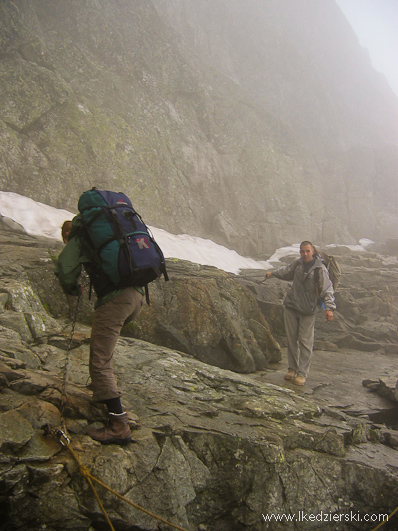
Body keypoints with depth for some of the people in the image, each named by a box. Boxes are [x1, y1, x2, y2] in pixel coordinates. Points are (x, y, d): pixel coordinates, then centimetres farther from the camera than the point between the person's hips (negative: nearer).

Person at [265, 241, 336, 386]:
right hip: (291, 308, 5)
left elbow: (327, 289, -18)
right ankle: (292, 368, 21)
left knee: (305, 342, -4)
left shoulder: (320, 269, -12)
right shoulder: (298, 263, 4)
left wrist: (329, 307, -31)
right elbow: (287, 271, 26)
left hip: (308, 311, -5)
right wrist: (273, 273, 41)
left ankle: (302, 373, 4)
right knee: (292, 339, 9)